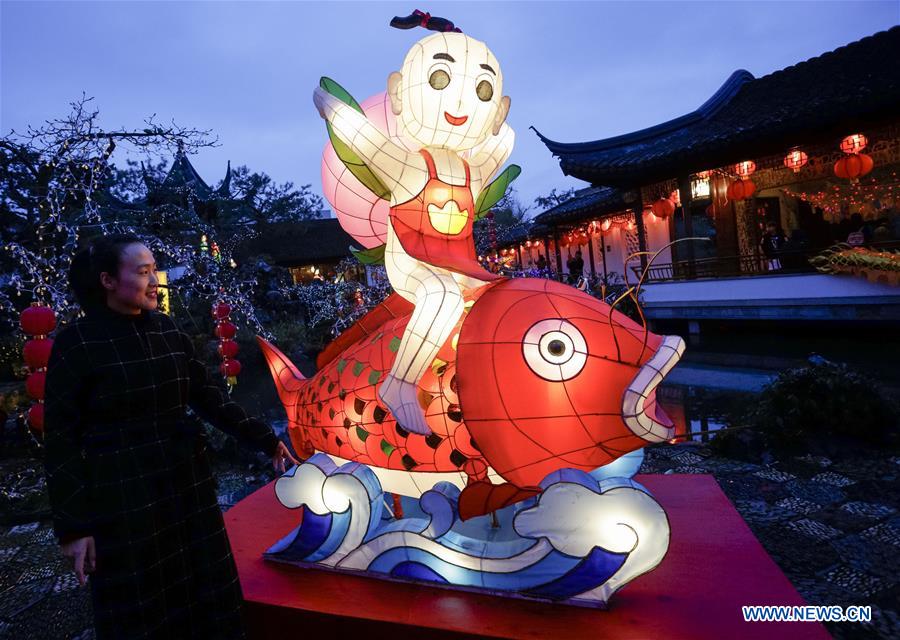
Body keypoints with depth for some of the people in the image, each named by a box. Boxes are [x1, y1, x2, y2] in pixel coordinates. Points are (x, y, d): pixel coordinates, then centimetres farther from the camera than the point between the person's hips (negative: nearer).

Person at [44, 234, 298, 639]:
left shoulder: (168, 330, 3)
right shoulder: (77, 342, -11)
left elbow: (207, 397, 6)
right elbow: (61, 438, -9)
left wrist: (265, 441, 4)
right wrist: (73, 525, -10)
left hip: (187, 482, 4)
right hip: (123, 495, -4)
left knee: (204, 595, 15)